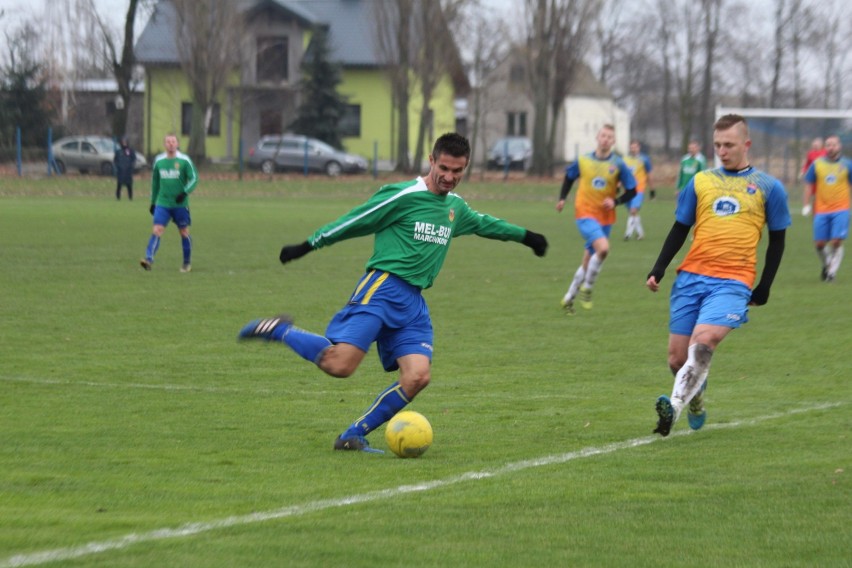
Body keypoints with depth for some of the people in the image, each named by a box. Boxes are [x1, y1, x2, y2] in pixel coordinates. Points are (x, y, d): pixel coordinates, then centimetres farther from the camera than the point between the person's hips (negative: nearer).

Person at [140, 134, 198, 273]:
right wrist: (153, 202, 19)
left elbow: (194, 179, -6)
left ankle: (187, 263, 23)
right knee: (156, 230, -13)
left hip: (180, 204, -2)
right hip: (162, 203, 2)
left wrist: (185, 192, -23)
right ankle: (149, 259, -23)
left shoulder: (184, 160, -5)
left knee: (184, 233, 8)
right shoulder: (158, 161, 6)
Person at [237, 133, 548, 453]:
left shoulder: (456, 207, 17)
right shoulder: (403, 196, -6)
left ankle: (354, 436, -4)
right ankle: (280, 331, 3)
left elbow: (482, 223, 40)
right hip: (382, 287, -7)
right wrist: (305, 247, 1)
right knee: (340, 364, -23)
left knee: (418, 376, -14)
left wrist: (524, 236, 47)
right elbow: (352, 222, -1)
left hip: (414, 302, 7)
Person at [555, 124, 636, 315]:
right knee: (603, 247, -26)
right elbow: (569, 177, 18)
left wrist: (616, 201, -16)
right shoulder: (583, 161, -1)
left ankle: (569, 298, 27)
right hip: (585, 213, -2)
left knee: (588, 261, 10)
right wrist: (562, 198, 10)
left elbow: (632, 191, 0)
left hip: (605, 217, 2)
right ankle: (586, 288, -7)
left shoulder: (618, 165, -3)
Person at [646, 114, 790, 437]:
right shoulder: (700, 182, 12)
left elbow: (777, 241, 13)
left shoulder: (768, 188, 6)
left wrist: (764, 289, 10)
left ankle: (675, 406, -32)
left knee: (703, 341, -27)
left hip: (733, 282, -3)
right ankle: (696, 403, 28)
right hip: (691, 277, 3)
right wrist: (658, 271, 6)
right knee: (677, 357, 1)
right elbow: (679, 230, 18)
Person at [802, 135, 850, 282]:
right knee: (820, 243, 1)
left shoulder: (847, 165, 1)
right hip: (821, 210, 2)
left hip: (841, 210, -2)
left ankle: (832, 271, -1)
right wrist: (807, 205, 5)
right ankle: (826, 264, 29)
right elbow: (809, 185, 10)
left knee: (836, 242, -12)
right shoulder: (817, 164, 4)